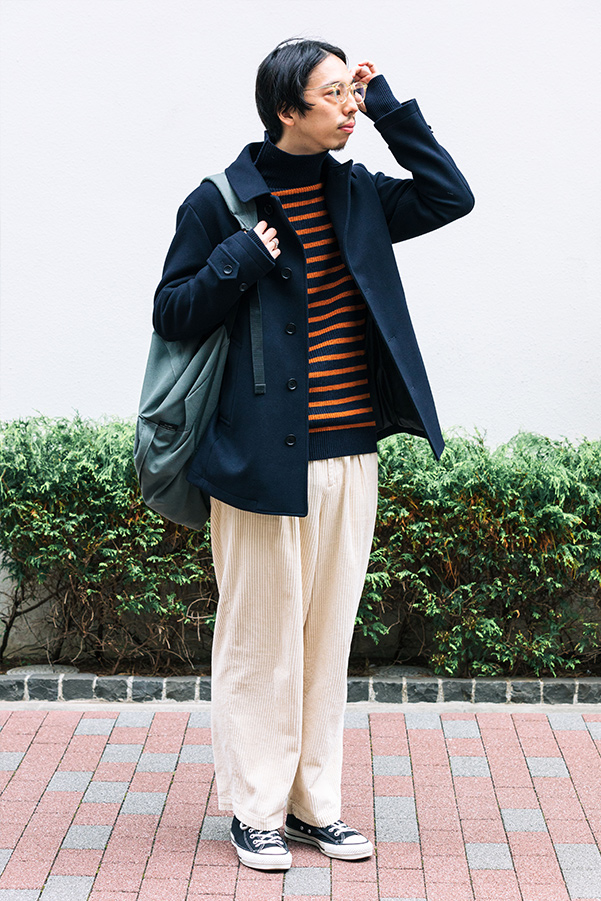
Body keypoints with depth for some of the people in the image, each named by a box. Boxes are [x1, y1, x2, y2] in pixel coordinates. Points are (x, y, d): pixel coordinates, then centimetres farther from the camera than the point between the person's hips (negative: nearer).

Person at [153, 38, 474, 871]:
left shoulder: (357, 195, 10)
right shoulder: (220, 202, -4)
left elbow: (451, 195, 11)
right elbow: (171, 314, -1)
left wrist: (389, 107, 5)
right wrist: (237, 263, -18)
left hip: (349, 457, 5)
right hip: (263, 457, -5)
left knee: (330, 631, 12)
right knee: (261, 638, 3)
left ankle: (315, 803, 24)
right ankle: (255, 810, 17)